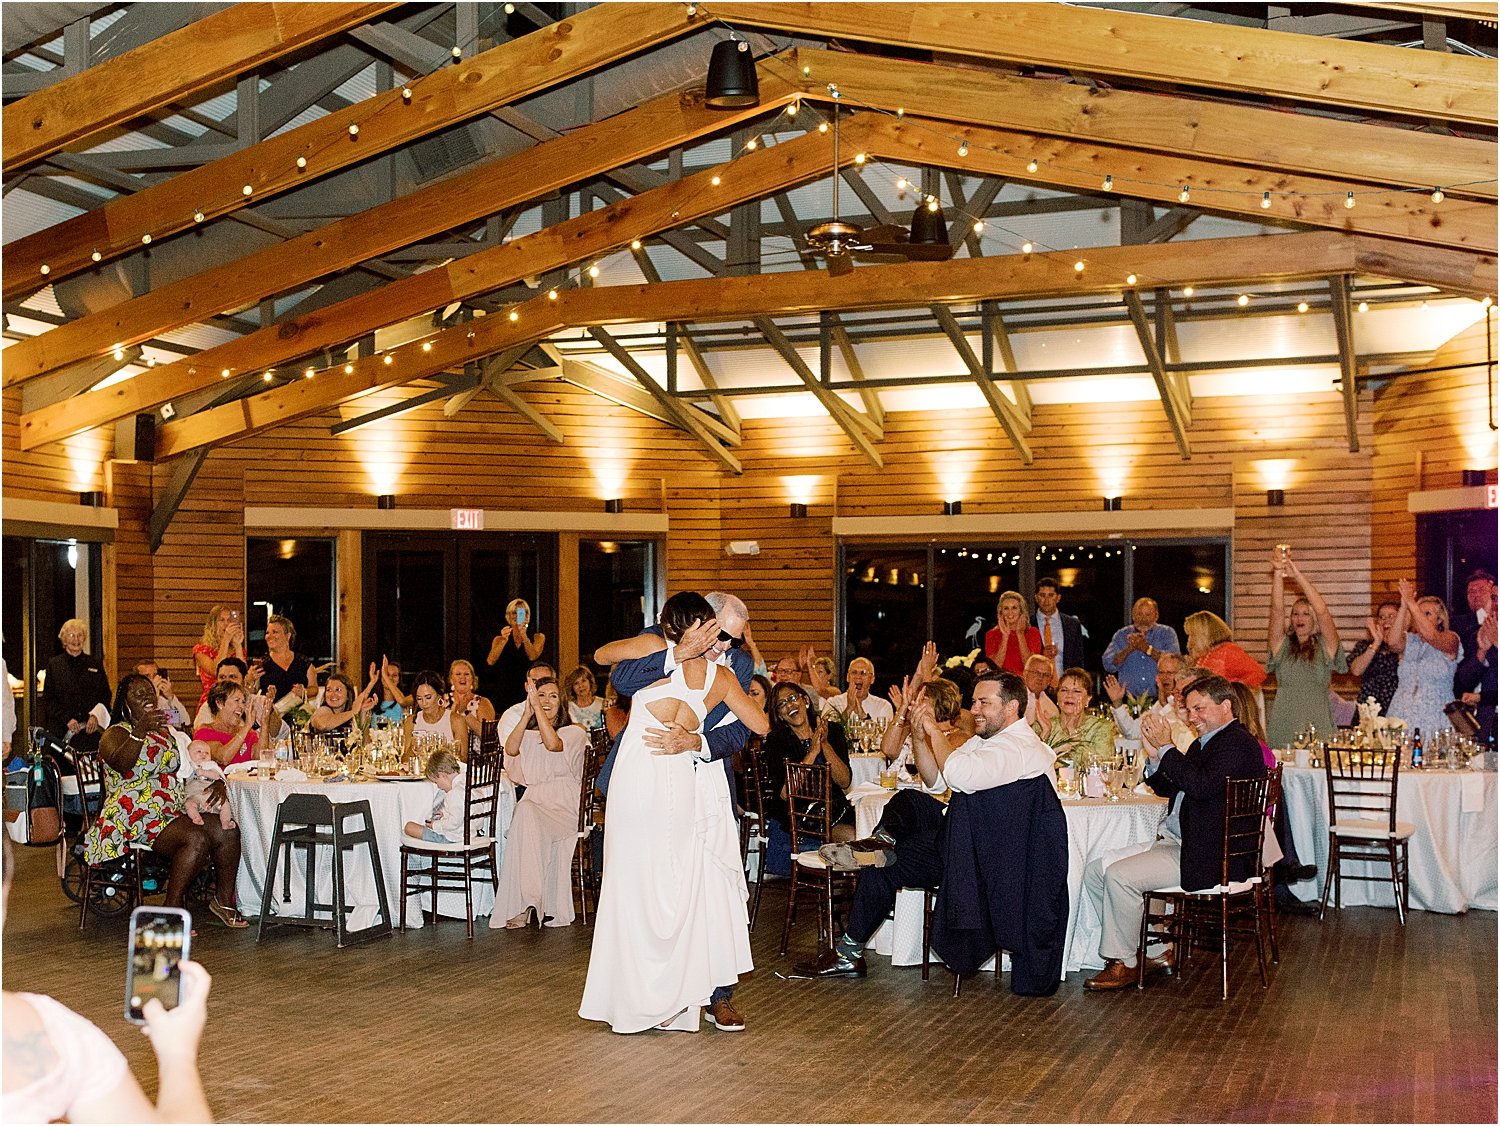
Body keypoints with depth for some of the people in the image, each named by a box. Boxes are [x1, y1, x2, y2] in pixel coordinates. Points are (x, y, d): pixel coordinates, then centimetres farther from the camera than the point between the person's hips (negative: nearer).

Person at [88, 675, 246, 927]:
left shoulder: (163, 732, 22)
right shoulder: (115, 734, -1)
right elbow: (121, 765, -23)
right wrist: (139, 731, -37)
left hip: (173, 812, 8)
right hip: (135, 818, -8)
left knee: (228, 831, -15)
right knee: (196, 839, -32)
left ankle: (224, 900, 0)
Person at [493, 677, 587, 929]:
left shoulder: (574, 732, 10)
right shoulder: (528, 735, 23)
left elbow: (553, 744, -13)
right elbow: (511, 749, -1)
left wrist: (537, 707, -11)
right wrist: (528, 712, -6)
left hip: (564, 805, -3)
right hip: (534, 800, 3)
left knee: (527, 814, -36)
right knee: (524, 811, -36)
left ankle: (527, 903, -35)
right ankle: (527, 902, -37)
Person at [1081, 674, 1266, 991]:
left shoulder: (1238, 744, -12)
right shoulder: (1203, 744, 19)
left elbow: (1201, 786, -27)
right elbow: (1169, 789, 24)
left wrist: (1166, 748, -17)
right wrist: (1154, 754, 6)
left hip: (1205, 857, -11)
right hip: (1173, 842, 11)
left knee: (1119, 876, -22)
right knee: (1095, 870, 3)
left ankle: (1124, 964, -6)